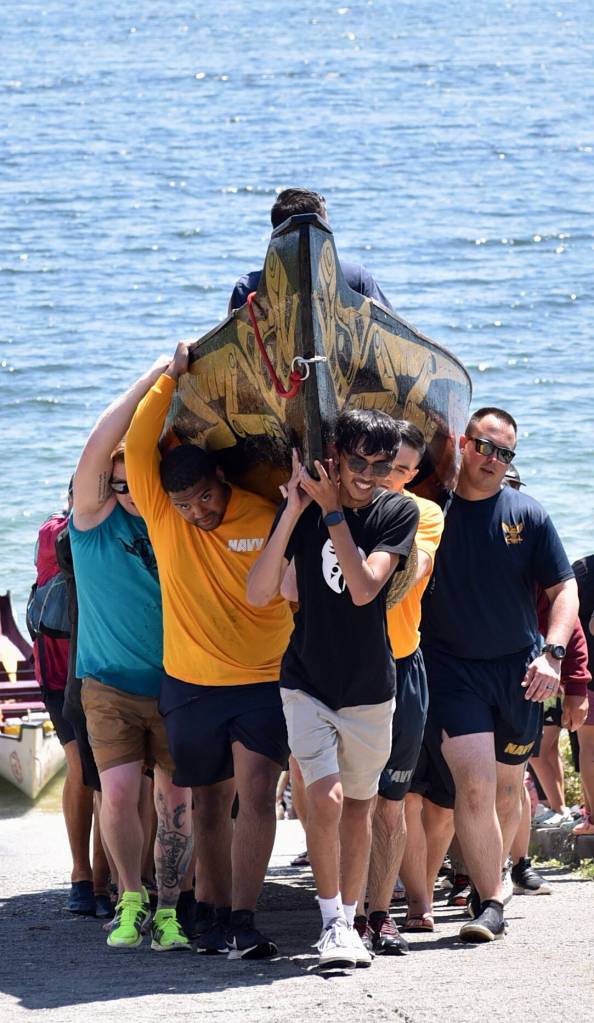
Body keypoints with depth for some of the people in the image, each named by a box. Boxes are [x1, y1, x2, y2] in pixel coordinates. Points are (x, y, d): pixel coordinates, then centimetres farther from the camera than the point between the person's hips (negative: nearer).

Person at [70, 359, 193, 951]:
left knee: (175, 799, 1)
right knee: (118, 792, -12)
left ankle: (168, 907, 13)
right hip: (110, 685, -1)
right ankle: (131, 899, 7)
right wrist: (154, 377, -23)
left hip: (175, 683, 1)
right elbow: (97, 446, -20)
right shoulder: (95, 516, -5)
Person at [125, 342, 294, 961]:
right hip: (191, 685, 2)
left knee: (256, 793, -13)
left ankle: (241, 922, -14)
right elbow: (137, 448, -11)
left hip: (263, 683, -2)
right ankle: (213, 914, 16)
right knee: (210, 803, 9)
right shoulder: (162, 516, -1)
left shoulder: (268, 519, -5)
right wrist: (171, 378, -12)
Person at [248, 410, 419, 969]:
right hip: (307, 682, -1)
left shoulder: (398, 513, -6)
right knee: (324, 797, -16)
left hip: (370, 686, 1)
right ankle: (331, 923, -7)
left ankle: (349, 921, 23)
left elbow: (364, 588, -20)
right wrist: (294, 511, -21)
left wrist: (333, 512, -22)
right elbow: (258, 594, -14)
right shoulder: (301, 507, -6)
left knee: (358, 804, 10)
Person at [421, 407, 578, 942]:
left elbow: (564, 589, 5)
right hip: (453, 669, -2)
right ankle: (490, 903, -13)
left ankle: (488, 879, 29)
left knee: (507, 790, 10)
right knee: (474, 783, -15)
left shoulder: (527, 515, 3)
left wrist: (552, 654, -10)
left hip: (519, 671, 3)